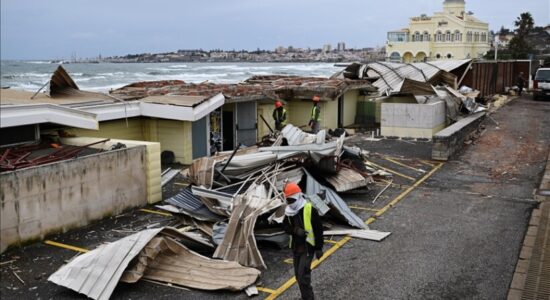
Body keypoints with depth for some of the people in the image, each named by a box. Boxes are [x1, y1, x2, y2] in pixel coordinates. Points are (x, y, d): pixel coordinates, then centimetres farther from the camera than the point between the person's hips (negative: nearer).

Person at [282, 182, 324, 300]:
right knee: (298, 275, 15)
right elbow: (285, 226, 2)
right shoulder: (288, 211, 1)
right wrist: (295, 230, -19)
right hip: (295, 247, 7)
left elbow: (318, 229, -11)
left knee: (303, 275, -13)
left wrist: (319, 248, -9)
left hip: (307, 247, -6)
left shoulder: (310, 209, -16)